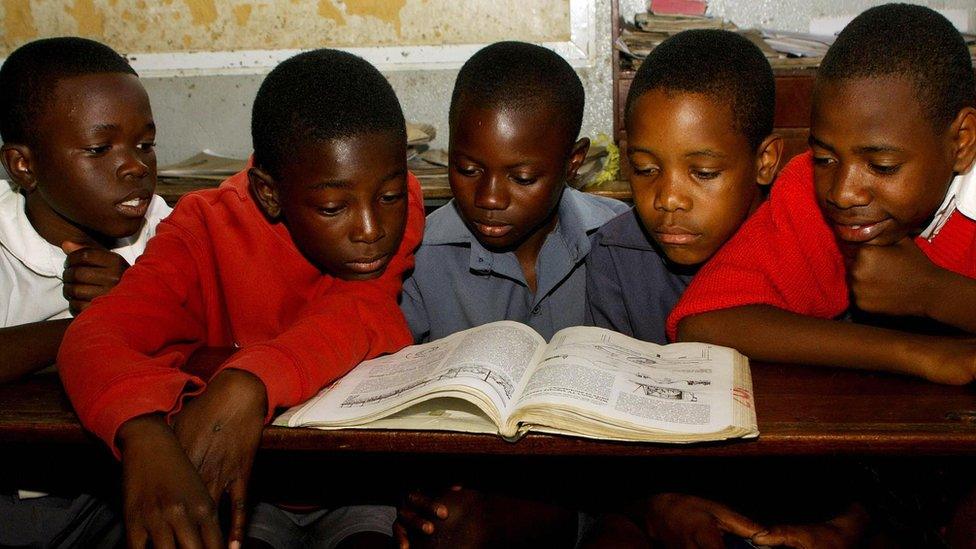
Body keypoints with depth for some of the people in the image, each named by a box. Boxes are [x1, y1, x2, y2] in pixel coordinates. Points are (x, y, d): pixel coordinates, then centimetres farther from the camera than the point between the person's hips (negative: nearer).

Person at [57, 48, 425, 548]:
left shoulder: (398, 207, -10)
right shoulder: (208, 230, -13)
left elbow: (372, 316, -28)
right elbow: (94, 336, -27)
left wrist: (252, 383, -47)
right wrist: (145, 435, -49)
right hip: (244, 479, 0)